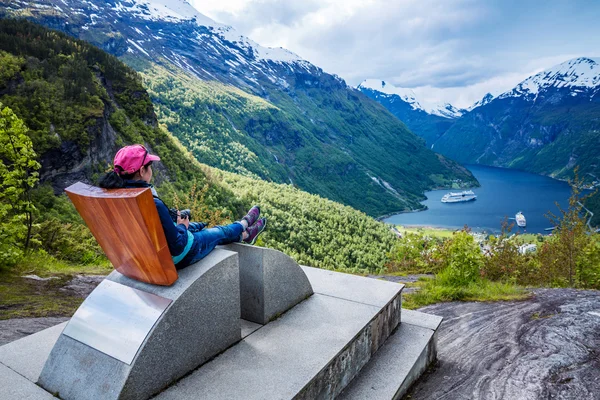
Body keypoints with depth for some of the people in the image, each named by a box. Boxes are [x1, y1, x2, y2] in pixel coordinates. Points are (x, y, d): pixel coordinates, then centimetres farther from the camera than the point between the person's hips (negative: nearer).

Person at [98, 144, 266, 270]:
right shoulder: (153, 205, -37)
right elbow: (177, 246, -29)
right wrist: (182, 227, -10)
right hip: (176, 258, -8)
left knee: (198, 226, 30)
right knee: (220, 233, 19)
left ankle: (243, 235, 53)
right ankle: (243, 225, 53)